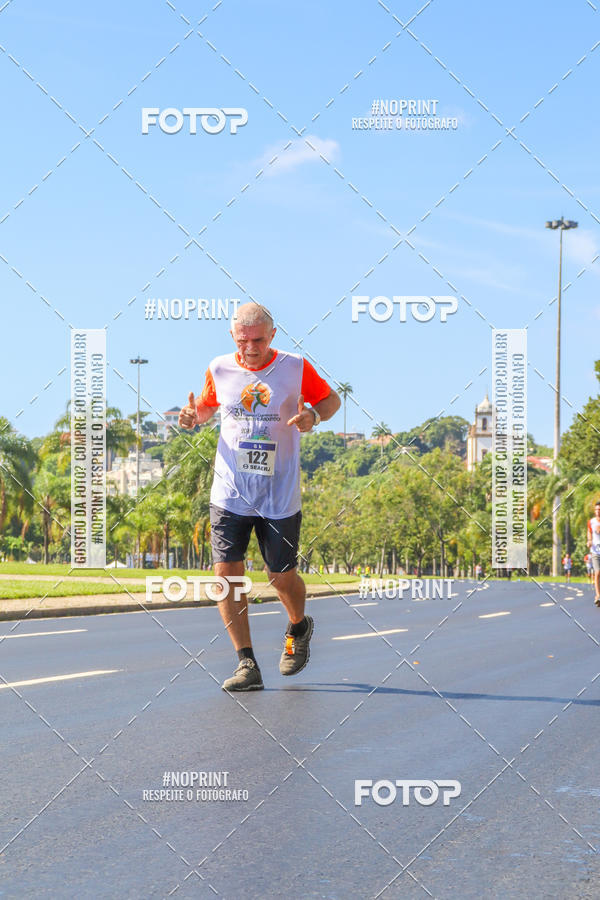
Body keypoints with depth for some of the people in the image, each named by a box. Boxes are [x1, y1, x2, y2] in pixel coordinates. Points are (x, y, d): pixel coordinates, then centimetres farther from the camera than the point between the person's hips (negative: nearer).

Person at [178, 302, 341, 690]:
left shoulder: (296, 368, -4)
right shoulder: (219, 369, 2)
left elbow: (332, 399, 10)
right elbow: (208, 406, 20)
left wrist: (314, 415, -13)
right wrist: (193, 416, -3)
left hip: (280, 497, -2)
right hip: (230, 494, 2)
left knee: (282, 577, 4)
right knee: (226, 573, -9)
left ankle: (298, 629, 39)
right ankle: (247, 664, -2)